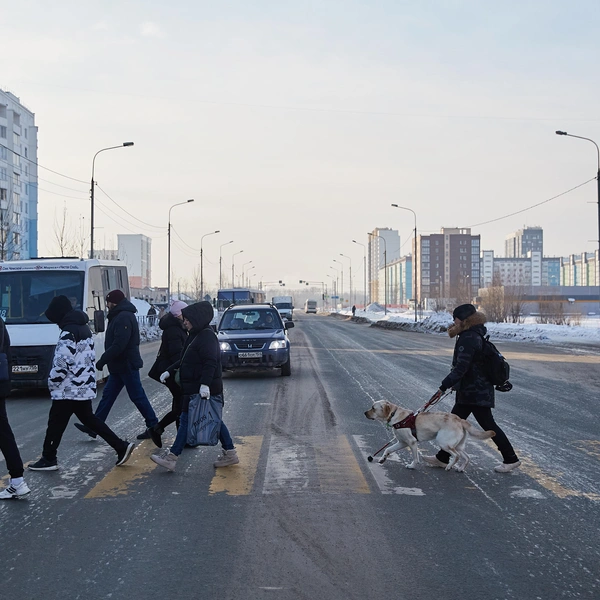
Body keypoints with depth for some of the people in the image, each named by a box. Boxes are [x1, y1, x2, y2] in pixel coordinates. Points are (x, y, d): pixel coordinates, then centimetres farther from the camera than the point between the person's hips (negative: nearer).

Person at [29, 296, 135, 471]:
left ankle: (48, 459, 10)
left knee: (56, 423, 2)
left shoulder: (68, 333, -17)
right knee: (88, 419, 16)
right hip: (85, 386, 10)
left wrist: (52, 383, -7)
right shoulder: (84, 328, 13)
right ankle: (121, 447, 13)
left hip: (69, 389, -10)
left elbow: (61, 363, -21)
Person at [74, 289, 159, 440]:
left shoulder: (123, 318, -19)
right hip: (119, 366, 11)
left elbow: (119, 345, -26)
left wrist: (102, 360, -20)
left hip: (127, 365, -11)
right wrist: (105, 360, 16)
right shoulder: (119, 316, 16)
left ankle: (154, 426, 6)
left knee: (138, 396, -3)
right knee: (108, 395, 10)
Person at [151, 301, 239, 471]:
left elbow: (210, 363, -27)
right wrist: (169, 371, 18)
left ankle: (172, 457, -2)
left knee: (186, 420, -6)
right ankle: (230, 453, 18)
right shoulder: (195, 336, 17)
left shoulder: (206, 336, -16)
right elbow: (185, 361, 25)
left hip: (203, 389, -10)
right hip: (194, 388, 10)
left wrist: (205, 384, -35)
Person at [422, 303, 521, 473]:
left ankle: (511, 459, 8)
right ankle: (442, 458, 22)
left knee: (488, 425, -2)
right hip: (470, 391, 11)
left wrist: (444, 387, -29)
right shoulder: (473, 335, 12)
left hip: (475, 392, -11)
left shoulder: (468, 339, -21)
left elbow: (461, 368, -28)